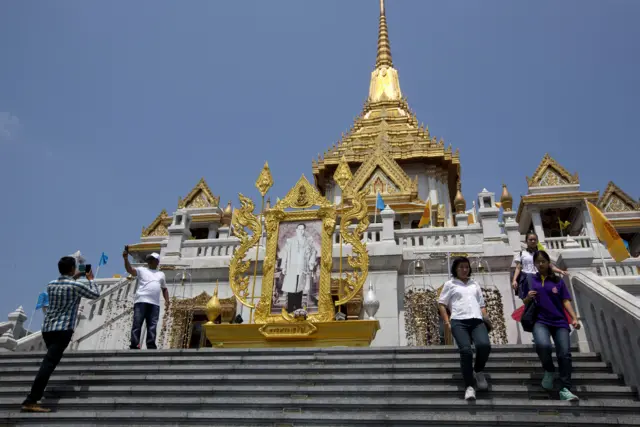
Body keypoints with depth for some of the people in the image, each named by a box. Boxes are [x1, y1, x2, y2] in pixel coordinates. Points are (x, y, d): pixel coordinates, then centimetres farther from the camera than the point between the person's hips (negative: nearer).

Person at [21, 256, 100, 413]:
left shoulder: (51, 285, 11)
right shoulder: (77, 286, -7)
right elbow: (96, 295, 8)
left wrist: (74, 278, 35)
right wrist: (90, 279, 21)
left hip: (47, 329, 8)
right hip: (63, 330, -8)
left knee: (49, 361, 28)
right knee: (49, 363, -13)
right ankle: (30, 401, -20)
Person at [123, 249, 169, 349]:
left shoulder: (161, 274, 27)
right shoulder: (142, 270, 16)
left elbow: (164, 289, 31)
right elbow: (130, 270, -2)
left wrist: (167, 301, 15)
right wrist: (126, 258, -17)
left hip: (155, 304, 3)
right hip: (141, 301, -3)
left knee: (152, 327, -2)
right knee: (137, 324, -8)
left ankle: (151, 347, -3)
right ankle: (134, 347, -10)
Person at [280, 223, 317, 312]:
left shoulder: (309, 241, 12)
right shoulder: (290, 241, 7)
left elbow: (313, 253, 11)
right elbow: (285, 254, 4)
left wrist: (311, 264, -1)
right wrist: (283, 267, -2)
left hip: (303, 269, 1)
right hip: (292, 268, -1)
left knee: (300, 289, 0)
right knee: (291, 289, -7)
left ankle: (298, 309, 7)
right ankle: (290, 310, -4)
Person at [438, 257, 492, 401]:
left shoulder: (475, 284, 28)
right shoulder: (450, 284, 16)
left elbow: (482, 305, 29)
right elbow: (441, 304, 12)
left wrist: (486, 318, 10)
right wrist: (447, 322, 0)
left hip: (477, 321, 3)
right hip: (459, 321, -3)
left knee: (484, 345, -27)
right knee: (466, 350, -26)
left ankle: (478, 371, 3)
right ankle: (469, 386, -13)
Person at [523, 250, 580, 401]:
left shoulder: (558, 281, 10)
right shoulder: (531, 280, 10)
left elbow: (565, 300, 6)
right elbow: (525, 302, 12)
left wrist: (574, 318, -7)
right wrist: (528, 297, -11)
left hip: (559, 321, 1)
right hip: (540, 321, -1)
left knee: (565, 353, -13)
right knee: (543, 345, -28)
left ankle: (565, 390, -4)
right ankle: (549, 370, 2)